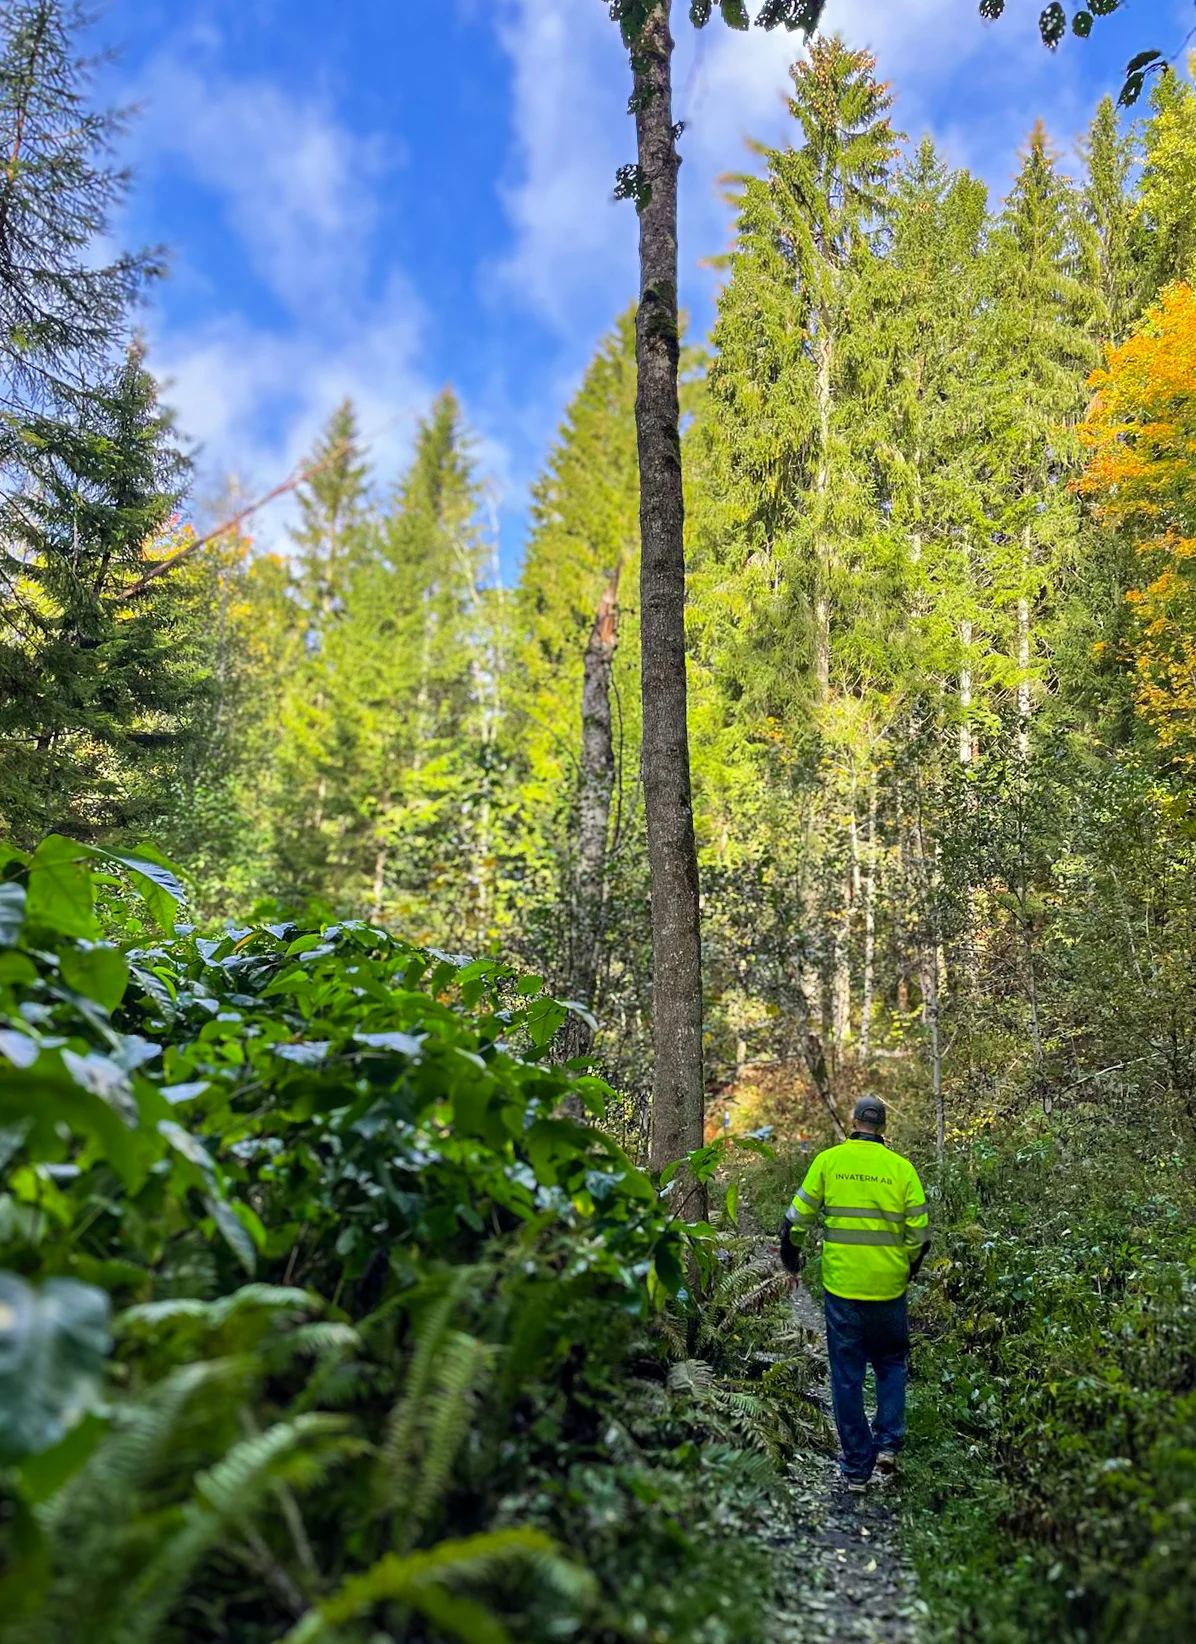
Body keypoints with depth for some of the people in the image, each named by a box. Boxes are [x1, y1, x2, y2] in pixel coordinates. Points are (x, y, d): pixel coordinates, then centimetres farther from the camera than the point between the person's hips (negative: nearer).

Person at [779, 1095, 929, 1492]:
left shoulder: (828, 1160, -3)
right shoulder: (901, 1168, -2)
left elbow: (798, 1217, -1)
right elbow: (919, 1233, 0)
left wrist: (791, 1259, 16)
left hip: (841, 1284, -1)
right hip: (888, 1288, 1)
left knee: (847, 1375, 9)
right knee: (891, 1362, 23)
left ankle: (857, 1467, 15)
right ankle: (887, 1442, 11)